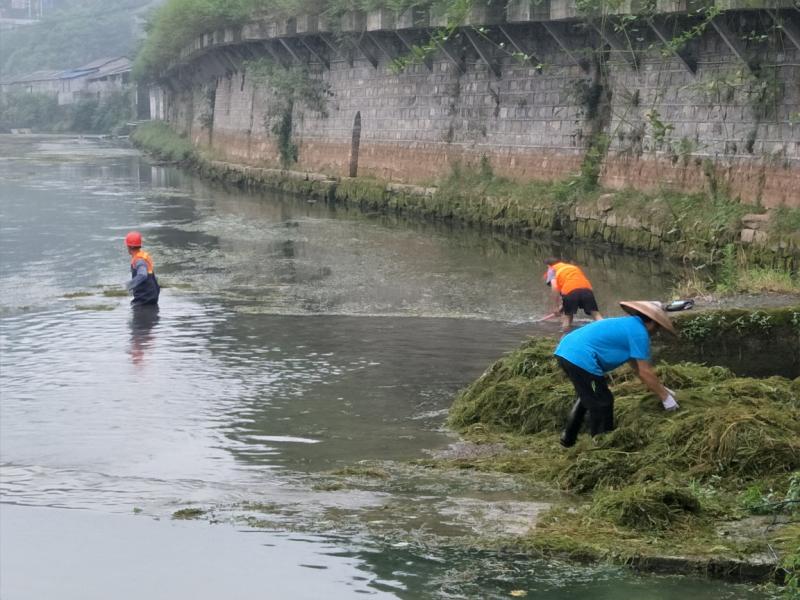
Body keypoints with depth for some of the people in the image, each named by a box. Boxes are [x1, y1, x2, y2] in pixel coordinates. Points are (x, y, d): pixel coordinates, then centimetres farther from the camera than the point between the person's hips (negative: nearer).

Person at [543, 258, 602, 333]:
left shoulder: (552, 270, 22)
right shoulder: (572, 266, 38)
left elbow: (554, 287, 4)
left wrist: (555, 307, 7)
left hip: (570, 290, -4)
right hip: (586, 288, 4)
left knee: (567, 317, 11)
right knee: (596, 315, 4)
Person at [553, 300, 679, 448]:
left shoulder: (628, 325, 25)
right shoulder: (639, 332, -4)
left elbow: (637, 366, 32)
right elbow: (645, 372, -4)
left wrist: (661, 389, 34)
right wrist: (665, 397, 6)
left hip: (565, 350, 10)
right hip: (581, 358, -10)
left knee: (588, 398, 29)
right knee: (602, 403, 4)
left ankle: (568, 439, 38)